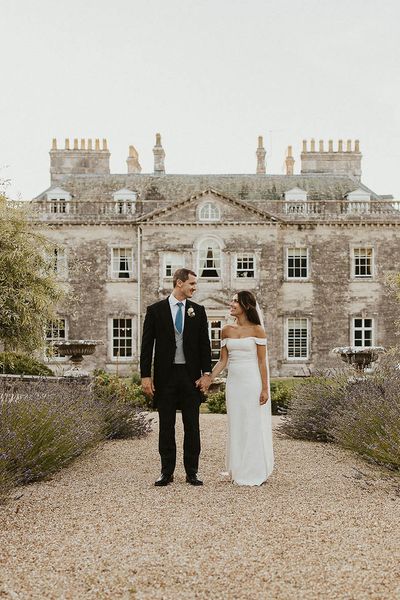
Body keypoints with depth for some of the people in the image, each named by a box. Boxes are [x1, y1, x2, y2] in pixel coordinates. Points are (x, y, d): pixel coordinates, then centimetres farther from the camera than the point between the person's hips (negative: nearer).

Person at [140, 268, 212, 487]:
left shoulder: (198, 311, 6)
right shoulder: (155, 310, 0)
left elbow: (204, 344, 6)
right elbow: (147, 345, -1)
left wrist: (206, 373, -2)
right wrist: (146, 376, -6)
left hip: (191, 375, 2)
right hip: (165, 375, -1)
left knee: (192, 426, 6)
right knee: (166, 426, 7)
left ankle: (192, 472, 16)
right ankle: (167, 471, 17)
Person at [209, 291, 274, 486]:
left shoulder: (257, 330, -5)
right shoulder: (226, 330, 8)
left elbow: (262, 361, -6)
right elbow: (223, 361, 8)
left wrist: (265, 389, -9)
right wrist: (208, 379, -2)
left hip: (252, 382, -4)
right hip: (233, 382, 5)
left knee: (254, 426, 3)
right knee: (236, 426, 9)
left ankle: (255, 473, 16)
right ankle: (239, 472, 21)